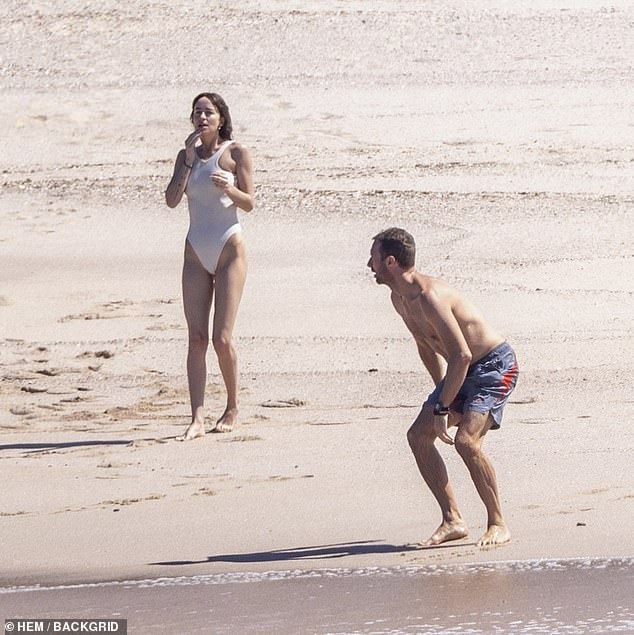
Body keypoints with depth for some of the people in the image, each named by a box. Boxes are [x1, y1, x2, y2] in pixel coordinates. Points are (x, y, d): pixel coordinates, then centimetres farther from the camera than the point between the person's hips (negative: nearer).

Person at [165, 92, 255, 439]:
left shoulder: (236, 153, -2)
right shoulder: (186, 155, 9)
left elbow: (249, 203, -3)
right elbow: (172, 199, -3)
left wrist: (228, 188, -22)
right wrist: (189, 159, -8)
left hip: (229, 250, -4)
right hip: (196, 253, 4)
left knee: (221, 338, -8)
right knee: (196, 338, -3)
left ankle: (232, 409, 12)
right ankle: (197, 419, -6)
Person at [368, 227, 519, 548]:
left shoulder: (428, 296, -28)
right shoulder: (399, 299, 4)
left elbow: (461, 355, -31)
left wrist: (442, 408, -25)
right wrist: (441, 394, 20)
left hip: (495, 365, -10)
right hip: (463, 370, 10)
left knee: (466, 440, -24)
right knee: (418, 435, 2)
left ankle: (498, 525, -10)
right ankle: (453, 521, 5)